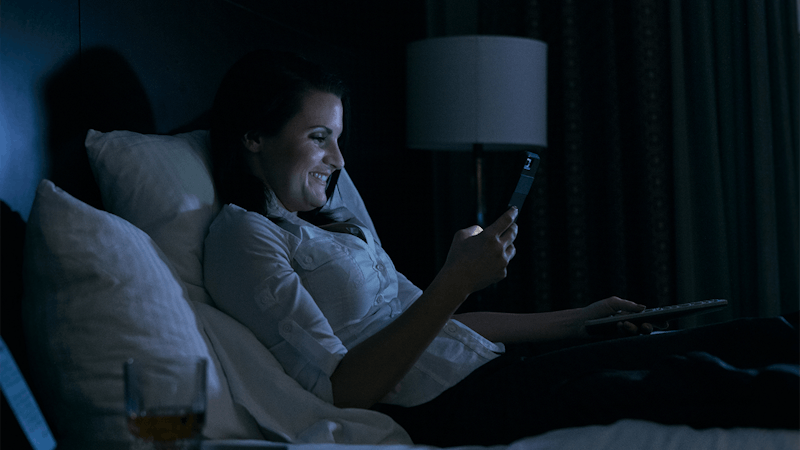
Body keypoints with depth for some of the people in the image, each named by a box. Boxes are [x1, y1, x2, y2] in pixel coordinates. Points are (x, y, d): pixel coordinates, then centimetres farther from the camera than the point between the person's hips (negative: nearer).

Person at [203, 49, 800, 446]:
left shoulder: (339, 223, 24)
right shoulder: (242, 235, -5)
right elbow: (342, 389, -16)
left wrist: (576, 320, 26)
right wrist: (456, 281, -20)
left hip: (492, 366, 9)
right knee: (696, 380, -25)